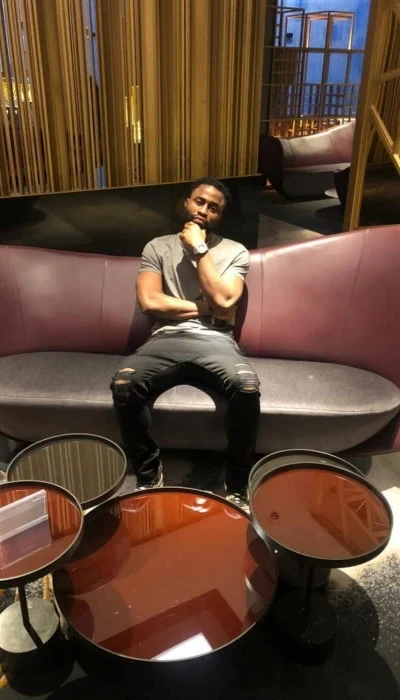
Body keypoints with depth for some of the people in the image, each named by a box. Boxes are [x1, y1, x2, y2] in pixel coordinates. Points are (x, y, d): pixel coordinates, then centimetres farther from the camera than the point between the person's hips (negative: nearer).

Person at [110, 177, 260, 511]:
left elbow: (224, 301, -7)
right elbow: (150, 301, -1)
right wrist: (204, 307, -2)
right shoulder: (158, 247, 14)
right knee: (123, 384, -30)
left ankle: (237, 485, -10)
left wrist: (199, 249, -2)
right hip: (167, 339, 1)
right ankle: (149, 476, -6)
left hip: (214, 340, 0)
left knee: (247, 387, -33)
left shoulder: (235, 252, 11)